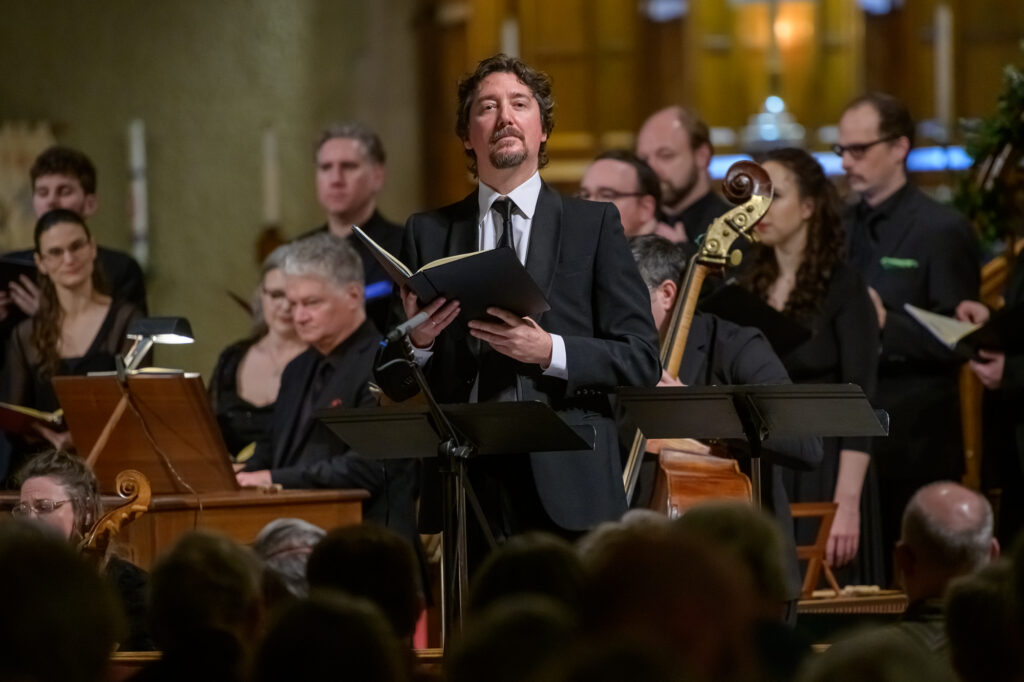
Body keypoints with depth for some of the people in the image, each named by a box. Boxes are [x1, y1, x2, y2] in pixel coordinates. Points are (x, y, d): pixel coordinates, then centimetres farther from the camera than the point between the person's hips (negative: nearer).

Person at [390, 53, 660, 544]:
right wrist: (417, 340, -7)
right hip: (464, 485, 1)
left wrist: (549, 351, -12)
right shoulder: (428, 233, 14)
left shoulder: (594, 225, 9)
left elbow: (642, 360, 2)